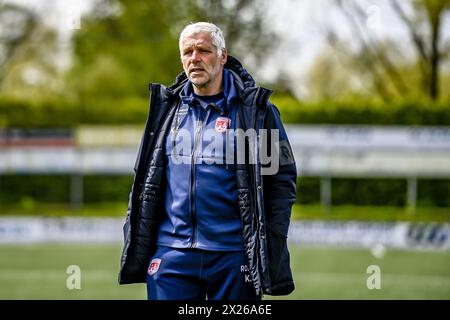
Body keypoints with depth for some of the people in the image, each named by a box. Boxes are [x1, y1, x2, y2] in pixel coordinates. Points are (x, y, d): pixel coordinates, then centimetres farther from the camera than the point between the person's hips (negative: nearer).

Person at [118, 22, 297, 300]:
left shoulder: (255, 109, 1)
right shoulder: (167, 107, 11)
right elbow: (145, 178, 16)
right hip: (171, 253, 3)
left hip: (233, 256, -2)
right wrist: (136, 244, 10)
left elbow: (282, 180, 1)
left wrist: (273, 247, -6)